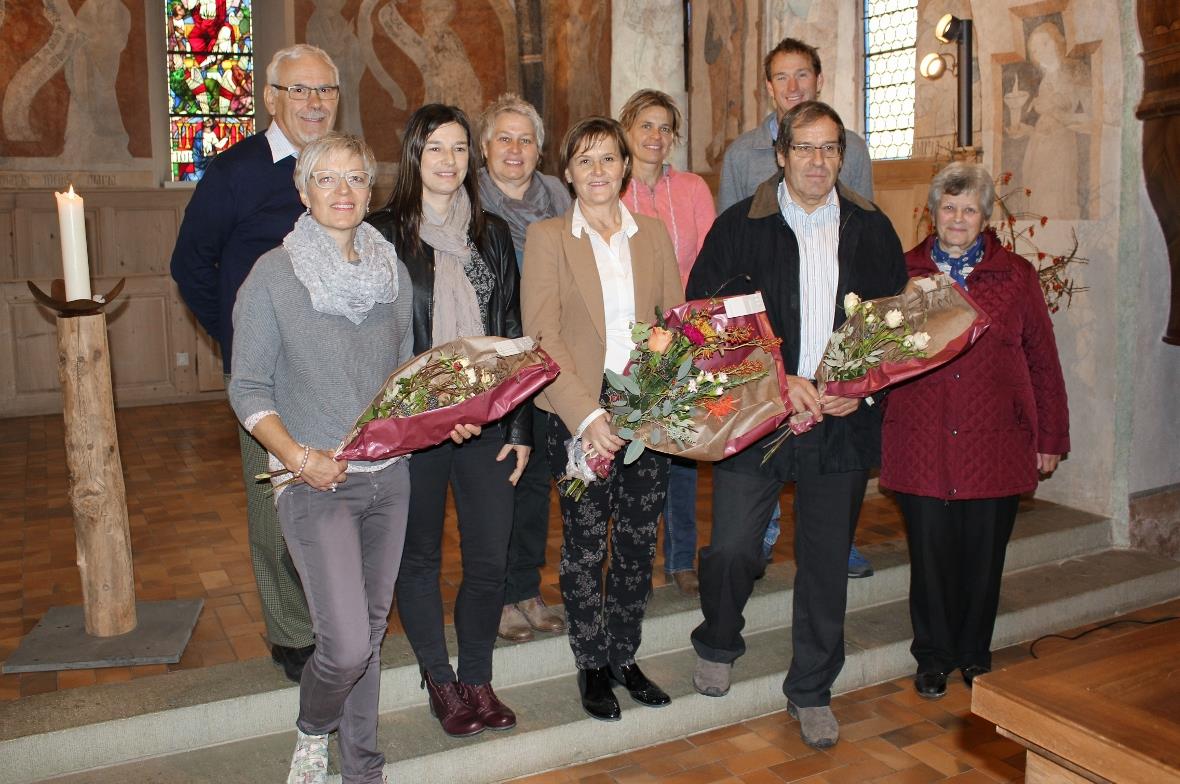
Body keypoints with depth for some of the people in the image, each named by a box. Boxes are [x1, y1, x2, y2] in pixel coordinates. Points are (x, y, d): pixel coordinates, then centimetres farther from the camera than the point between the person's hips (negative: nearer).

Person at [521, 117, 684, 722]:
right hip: (579, 415, -3)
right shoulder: (547, 236, -2)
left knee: (638, 545, 10)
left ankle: (624, 658, 29)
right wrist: (587, 415, -18)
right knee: (585, 546, 6)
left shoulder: (653, 235, 9)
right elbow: (542, 335, -9)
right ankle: (592, 666, 24)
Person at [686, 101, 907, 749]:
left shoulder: (872, 230, 7)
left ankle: (811, 691, 30)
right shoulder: (738, 227, -1)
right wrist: (778, 381, -14)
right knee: (731, 550, -5)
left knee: (827, 564, 11)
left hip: (843, 422, 3)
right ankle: (718, 645, 28)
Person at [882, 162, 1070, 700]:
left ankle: (974, 653, 31)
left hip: (996, 444, 1)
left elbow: (1042, 360, 9)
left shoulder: (1016, 275, 6)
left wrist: (1051, 437, 8)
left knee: (983, 555, 9)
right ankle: (934, 656, 26)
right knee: (930, 553, 6)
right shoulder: (902, 272, 5)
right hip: (921, 446, 0)